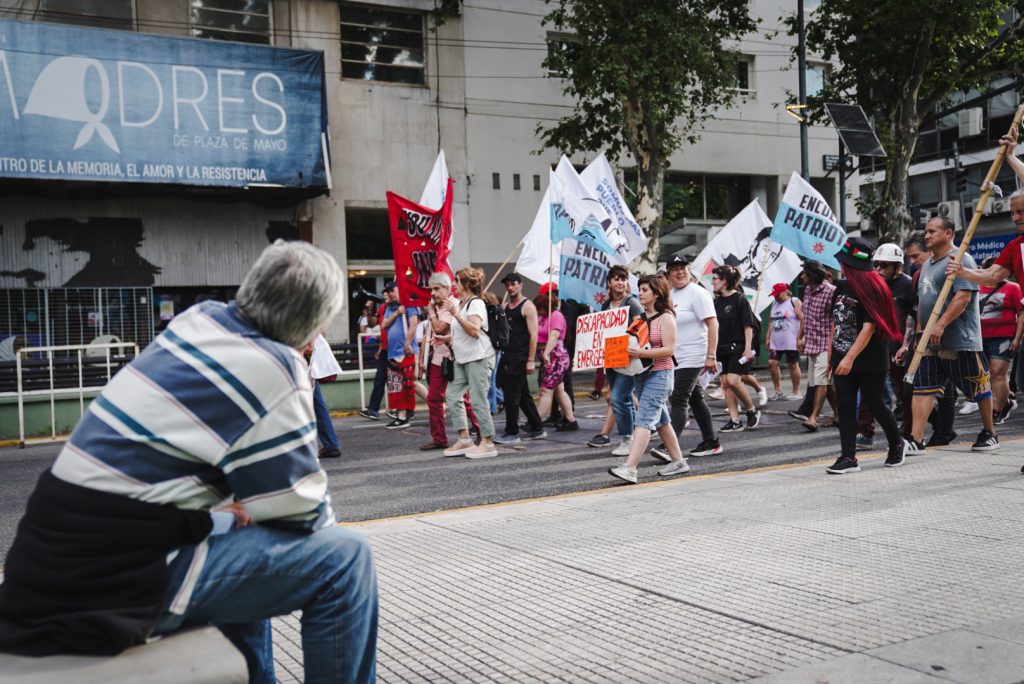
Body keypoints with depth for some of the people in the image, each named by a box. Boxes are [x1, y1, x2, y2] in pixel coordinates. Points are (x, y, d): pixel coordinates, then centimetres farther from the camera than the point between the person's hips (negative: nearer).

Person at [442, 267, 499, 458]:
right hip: (462, 358, 10)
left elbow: (474, 330, -25)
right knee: (452, 395, 4)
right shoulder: (459, 303, 18)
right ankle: (464, 439, 9)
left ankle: (487, 443, -2)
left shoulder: (476, 303, -10)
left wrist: (456, 314, -29)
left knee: (478, 400, -8)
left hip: (478, 358, -10)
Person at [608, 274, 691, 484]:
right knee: (660, 420, 15)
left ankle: (629, 468, -21)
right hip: (640, 374, 8)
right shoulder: (640, 316, 12)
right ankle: (678, 461, 27)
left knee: (644, 419, -15)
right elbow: (633, 342, 21)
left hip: (660, 374, -8)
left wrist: (640, 353, -26)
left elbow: (669, 349, -16)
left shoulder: (665, 317, -8)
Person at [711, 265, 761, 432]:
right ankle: (735, 420, 8)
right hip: (722, 348, 7)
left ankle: (752, 410, 5)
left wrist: (748, 348, -16)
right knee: (725, 383, 3)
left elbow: (748, 326, -10)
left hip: (738, 347, -7)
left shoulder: (740, 299, -9)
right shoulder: (716, 301, 10)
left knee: (733, 380, -17)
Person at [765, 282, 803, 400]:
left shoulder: (794, 302, -5)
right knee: (772, 363, -2)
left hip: (791, 341, -6)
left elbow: (802, 320, -11)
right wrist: (767, 338, 14)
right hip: (776, 342, 7)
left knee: (793, 365, 1)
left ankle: (796, 392, 10)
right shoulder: (774, 304, 16)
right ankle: (778, 390, 9)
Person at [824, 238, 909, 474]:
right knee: (845, 406, 1)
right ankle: (848, 457, 3)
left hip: (870, 361, -7)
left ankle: (897, 445, 28)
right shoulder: (842, 287, 9)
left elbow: (869, 327, -20)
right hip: (842, 359, 7)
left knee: (874, 403, 4)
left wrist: (850, 358, -25)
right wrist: (832, 354, 14)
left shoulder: (872, 289, -14)